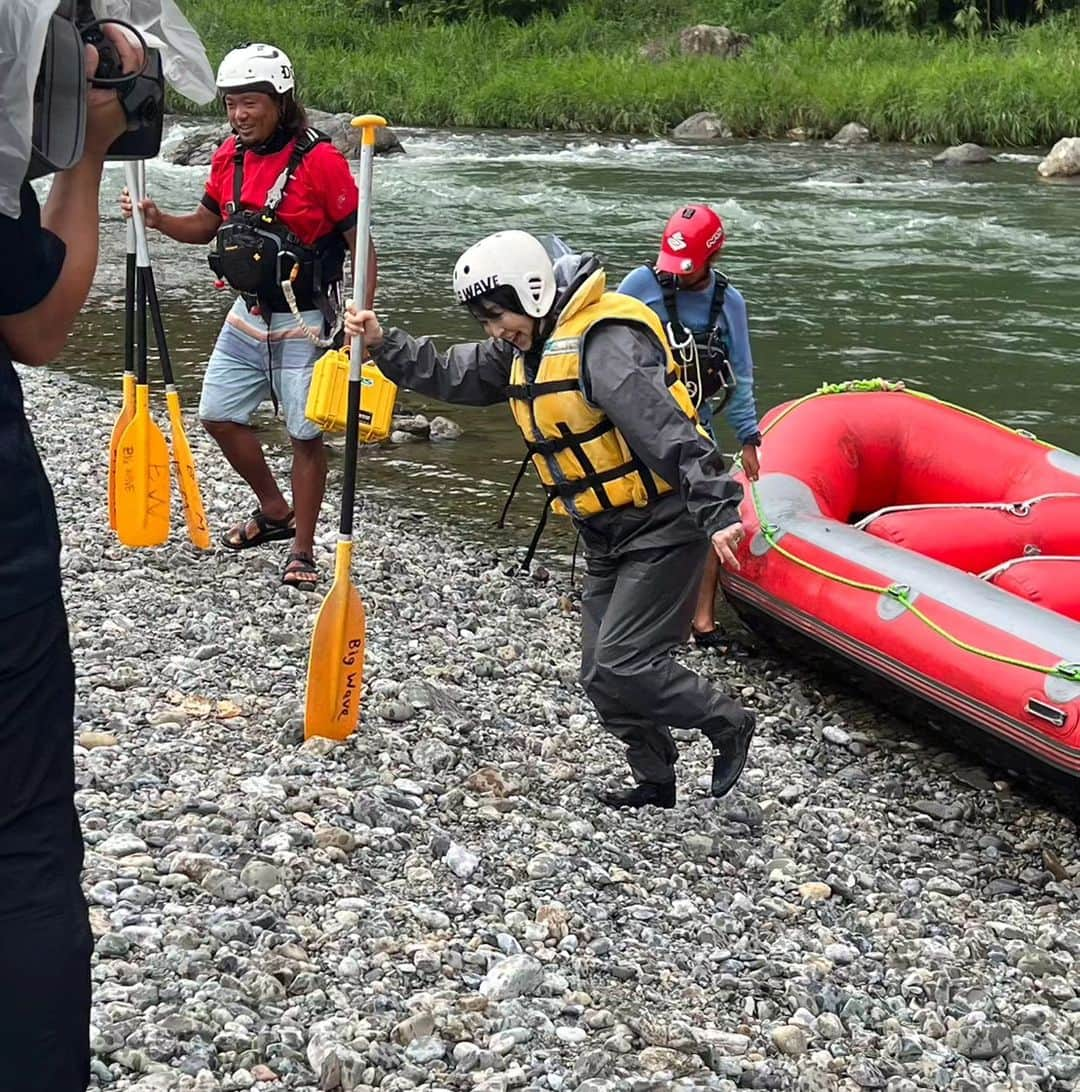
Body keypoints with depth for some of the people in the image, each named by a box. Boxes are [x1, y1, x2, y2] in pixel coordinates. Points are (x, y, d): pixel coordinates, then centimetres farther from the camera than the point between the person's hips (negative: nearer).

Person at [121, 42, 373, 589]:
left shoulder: (320, 161, -18)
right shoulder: (229, 157, 3)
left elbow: (360, 244, -15)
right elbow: (207, 225, 16)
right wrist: (159, 220, -3)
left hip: (303, 323, -7)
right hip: (247, 314, 7)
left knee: (306, 434, -1)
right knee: (218, 413, 13)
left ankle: (302, 551, 11)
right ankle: (275, 512, 32)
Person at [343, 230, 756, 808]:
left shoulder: (606, 343, -24)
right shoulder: (526, 348, 7)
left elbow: (668, 433, -32)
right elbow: (449, 375, 16)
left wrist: (717, 511, -37)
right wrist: (383, 344, 2)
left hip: (662, 527, -10)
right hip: (607, 537, 10)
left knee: (622, 666, -13)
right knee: (602, 677, 10)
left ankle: (728, 723, 8)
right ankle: (656, 780, 25)